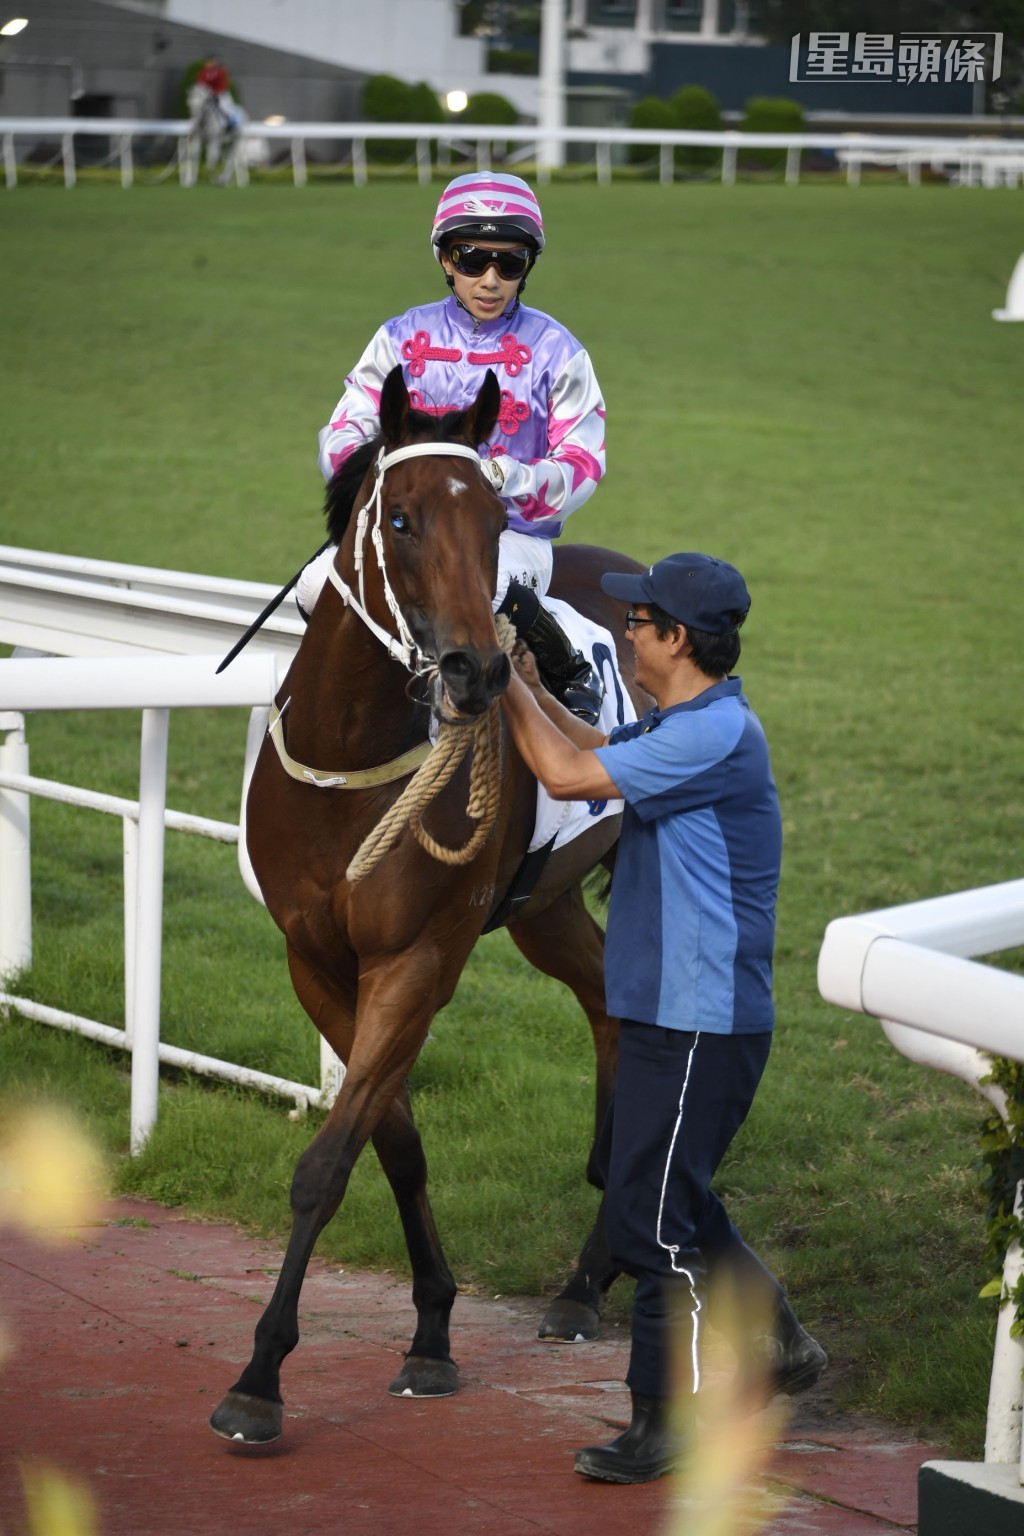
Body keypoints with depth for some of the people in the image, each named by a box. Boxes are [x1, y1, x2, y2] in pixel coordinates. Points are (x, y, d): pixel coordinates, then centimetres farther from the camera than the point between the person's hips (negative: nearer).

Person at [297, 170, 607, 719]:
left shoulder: (555, 351, 1)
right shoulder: (403, 338, 8)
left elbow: (582, 462, -3)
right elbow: (342, 434, 5)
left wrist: (516, 478, -25)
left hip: (514, 534, -3)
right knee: (320, 588, -27)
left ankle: (571, 677, -10)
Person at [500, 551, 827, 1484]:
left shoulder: (716, 733, -21)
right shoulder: (683, 725, 11)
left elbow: (570, 775, -21)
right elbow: (598, 755, 28)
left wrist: (510, 686, -9)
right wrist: (533, 692, 15)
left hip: (701, 1028, -10)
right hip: (668, 1014, 10)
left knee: (653, 1216, -4)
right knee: (670, 1196, 22)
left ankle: (668, 1424, 5)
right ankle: (779, 1345, 35)